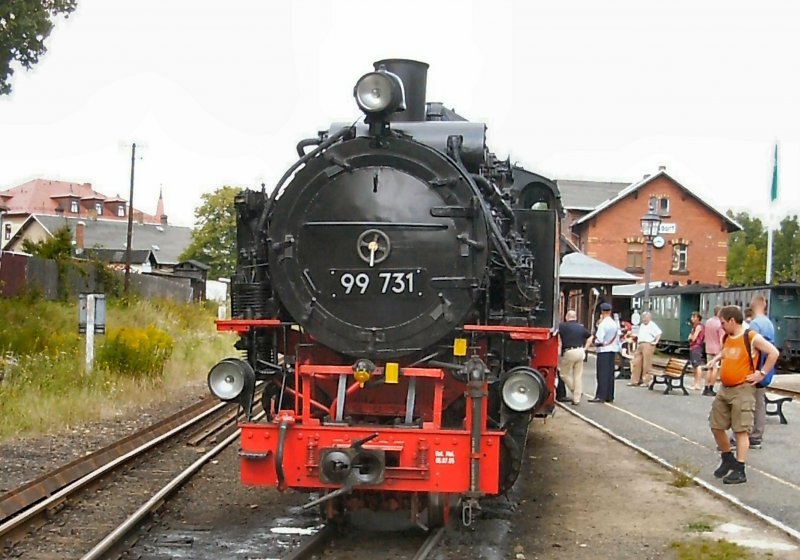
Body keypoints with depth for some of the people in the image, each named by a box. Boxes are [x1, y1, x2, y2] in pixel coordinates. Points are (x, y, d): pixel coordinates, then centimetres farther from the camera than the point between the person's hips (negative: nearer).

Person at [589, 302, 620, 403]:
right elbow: (617, 338, 12)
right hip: (613, 350, 7)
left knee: (602, 373, -5)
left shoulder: (602, 324, -15)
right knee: (610, 373, 10)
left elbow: (599, 340, -18)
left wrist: (595, 342, 1)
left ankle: (601, 396, -7)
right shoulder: (615, 324, 7)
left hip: (603, 350, -7)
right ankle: (609, 396, 13)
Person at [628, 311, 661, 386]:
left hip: (648, 345, -8)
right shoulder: (642, 325, 23)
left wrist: (656, 341, -15)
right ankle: (634, 381, 11)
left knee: (647, 364, -6)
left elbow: (659, 333, -11)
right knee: (637, 363, 6)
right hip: (640, 345, 8)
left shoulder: (652, 325, -3)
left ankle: (646, 381, -3)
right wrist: (637, 342, 17)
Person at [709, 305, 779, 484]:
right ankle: (728, 460, 30)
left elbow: (773, 353, -14)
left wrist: (762, 373, -14)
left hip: (742, 390, -8)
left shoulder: (752, 337, -12)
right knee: (716, 426, 11)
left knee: (741, 430, -6)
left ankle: (740, 471, -3)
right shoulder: (726, 338, 11)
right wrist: (715, 361, 14)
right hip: (724, 389, 8)